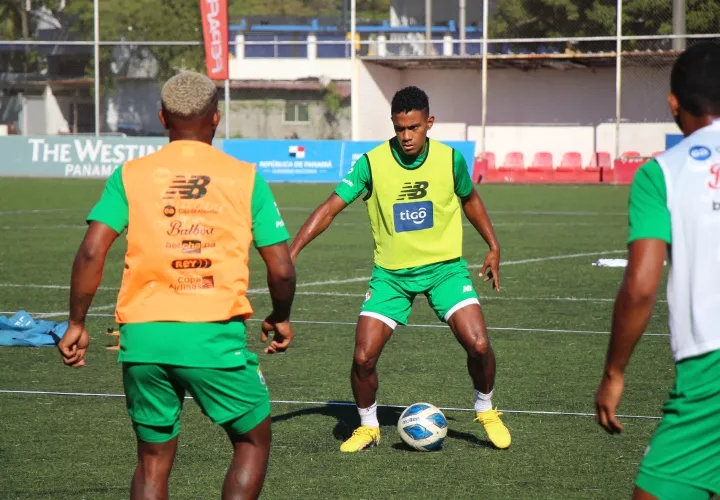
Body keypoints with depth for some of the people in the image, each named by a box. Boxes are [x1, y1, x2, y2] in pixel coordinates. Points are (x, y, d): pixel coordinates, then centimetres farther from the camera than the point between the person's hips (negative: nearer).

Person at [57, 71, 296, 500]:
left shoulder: (131, 175, 6)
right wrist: (281, 319, 20)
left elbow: (91, 253, -4)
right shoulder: (246, 178, 3)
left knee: (154, 459, 15)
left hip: (143, 336, 2)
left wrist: (77, 324, 6)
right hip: (216, 336, -2)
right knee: (254, 440, 17)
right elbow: (282, 269, 1)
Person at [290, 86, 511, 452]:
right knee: (363, 357, -11)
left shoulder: (450, 159, -7)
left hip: (444, 267, 0)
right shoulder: (372, 163, -12)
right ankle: (368, 426, 16)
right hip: (391, 274, 0)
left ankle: (486, 411, 13)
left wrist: (493, 246, 15)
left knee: (478, 344, -16)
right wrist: (292, 253, -16)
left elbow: (469, 199, 13)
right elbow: (330, 208, -9)